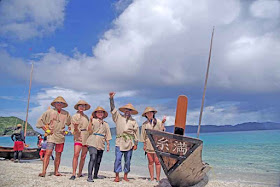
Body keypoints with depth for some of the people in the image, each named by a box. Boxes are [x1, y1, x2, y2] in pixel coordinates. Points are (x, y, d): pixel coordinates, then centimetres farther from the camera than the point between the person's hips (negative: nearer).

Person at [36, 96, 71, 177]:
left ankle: (56, 171, 15)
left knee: (58, 154, 7)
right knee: (48, 153, -14)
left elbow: (71, 123, 23)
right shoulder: (49, 112, 0)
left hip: (61, 137, 3)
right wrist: (46, 130, -3)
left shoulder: (66, 113, 9)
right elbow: (40, 121, 4)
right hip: (51, 136, -3)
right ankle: (44, 171, -14)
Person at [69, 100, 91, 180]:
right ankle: (73, 174, -16)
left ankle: (80, 173, 12)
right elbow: (73, 129, -2)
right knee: (76, 155, -17)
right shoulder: (74, 117, 3)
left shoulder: (86, 117, 16)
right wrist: (75, 128, -23)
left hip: (86, 138, 4)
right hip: (78, 138, -4)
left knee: (83, 156, 4)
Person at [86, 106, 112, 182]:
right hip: (92, 143, -5)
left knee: (98, 160, 9)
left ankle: (95, 175, 26)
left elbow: (107, 135, 19)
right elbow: (90, 131, -8)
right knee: (93, 158, -19)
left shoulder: (106, 124, 18)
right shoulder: (93, 120, 5)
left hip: (101, 144, 5)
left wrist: (108, 144, 13)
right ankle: (89, 176, -19)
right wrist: (90, 121, -15)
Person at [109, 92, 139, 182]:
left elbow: (136, 133, 11)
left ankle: (125, 176, 15)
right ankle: (117, 176, -3)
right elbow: (113, 109, 2)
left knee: (127, 160, 5)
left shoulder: (133, 121, 12)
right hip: (119, 142, -1)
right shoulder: (119, 117, 10)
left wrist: (135, 144, 6)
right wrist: (111, 98, -8)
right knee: (118, 159, -7)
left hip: (129, 143, 2)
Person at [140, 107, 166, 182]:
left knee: (157, 161, -5)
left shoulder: (158, 122, 5)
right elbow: (143, 135, 13)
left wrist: (163, 123, -13)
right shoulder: (144, 124, 10)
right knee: (150, 161, 3)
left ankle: (158, 178, 0)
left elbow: (161, 132, -1)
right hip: (149, 145, 2)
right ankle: (151, 178, 9)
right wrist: (144, 144, 8)